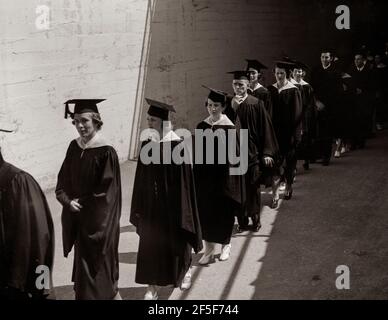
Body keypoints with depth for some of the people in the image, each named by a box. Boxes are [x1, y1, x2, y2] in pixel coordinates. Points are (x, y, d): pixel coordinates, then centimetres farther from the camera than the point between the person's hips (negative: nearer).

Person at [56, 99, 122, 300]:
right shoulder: (74, 147, 2)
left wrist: (81, 203, -10)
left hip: (98, 221, -7)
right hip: (77, 218, 7)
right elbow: (63, 182, 6)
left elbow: (107, 193, -15)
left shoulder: (105, 152, -18)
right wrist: (68, 201, -11)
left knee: (93, 269, 2)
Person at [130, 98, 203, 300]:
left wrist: (182, 209, -12)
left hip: (170, 203, -4)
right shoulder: (147, 143, 0)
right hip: (150, 204, 4)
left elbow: (184, 177, -13)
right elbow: (141, 175, 5)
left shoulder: (176, 144, -15)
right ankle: (152, 286, 15)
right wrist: (139, 206, 5)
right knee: (149, 244, 5)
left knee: (175, 243, 13)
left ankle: (185, 270, 42)